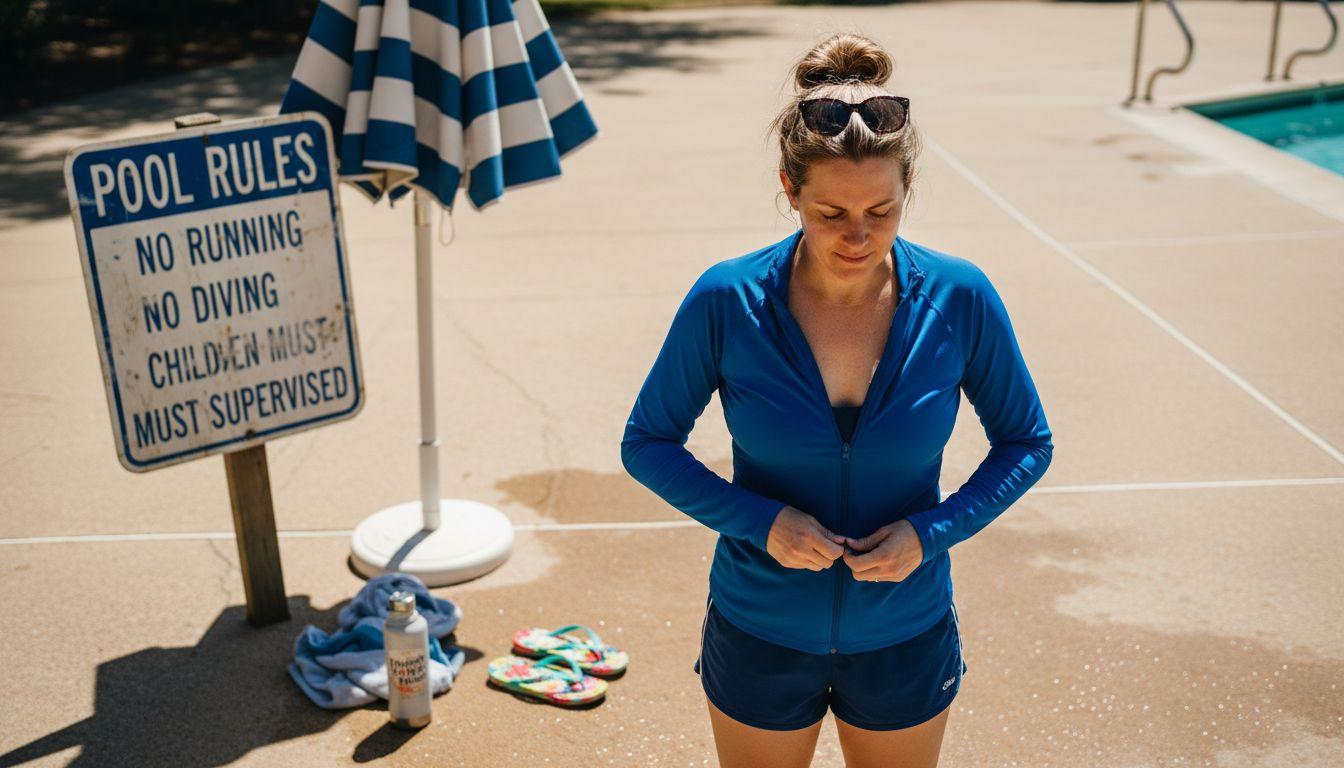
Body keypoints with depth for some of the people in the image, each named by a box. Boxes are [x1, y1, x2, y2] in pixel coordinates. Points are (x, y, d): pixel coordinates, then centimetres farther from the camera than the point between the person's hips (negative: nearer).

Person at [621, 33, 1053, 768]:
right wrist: (759, 521, -21)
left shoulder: (958, 299, -15)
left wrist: (933, 532, -17)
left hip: (906, 638, 1)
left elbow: (1025, 442, -1)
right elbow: (647, 444, -7)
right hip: (759, 633, -1)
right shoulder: (727, 301, -18)